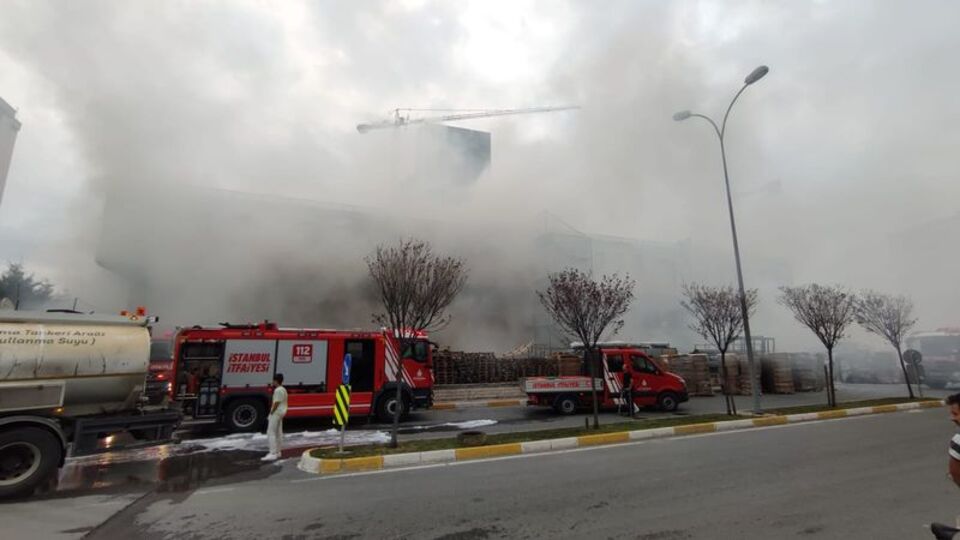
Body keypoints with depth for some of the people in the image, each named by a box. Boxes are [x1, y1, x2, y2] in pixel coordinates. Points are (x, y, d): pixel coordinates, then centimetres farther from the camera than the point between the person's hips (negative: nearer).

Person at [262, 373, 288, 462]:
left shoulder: (278, 390, -19)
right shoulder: (283, 389, 13)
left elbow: (276, 403, -21)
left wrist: (271, 413, -14)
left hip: (276, 413, -11)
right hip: (281, 412, 11)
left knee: (271, 433, -9)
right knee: (278, 432, 15)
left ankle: (273, 454, -12)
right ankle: (277, 452, 23)